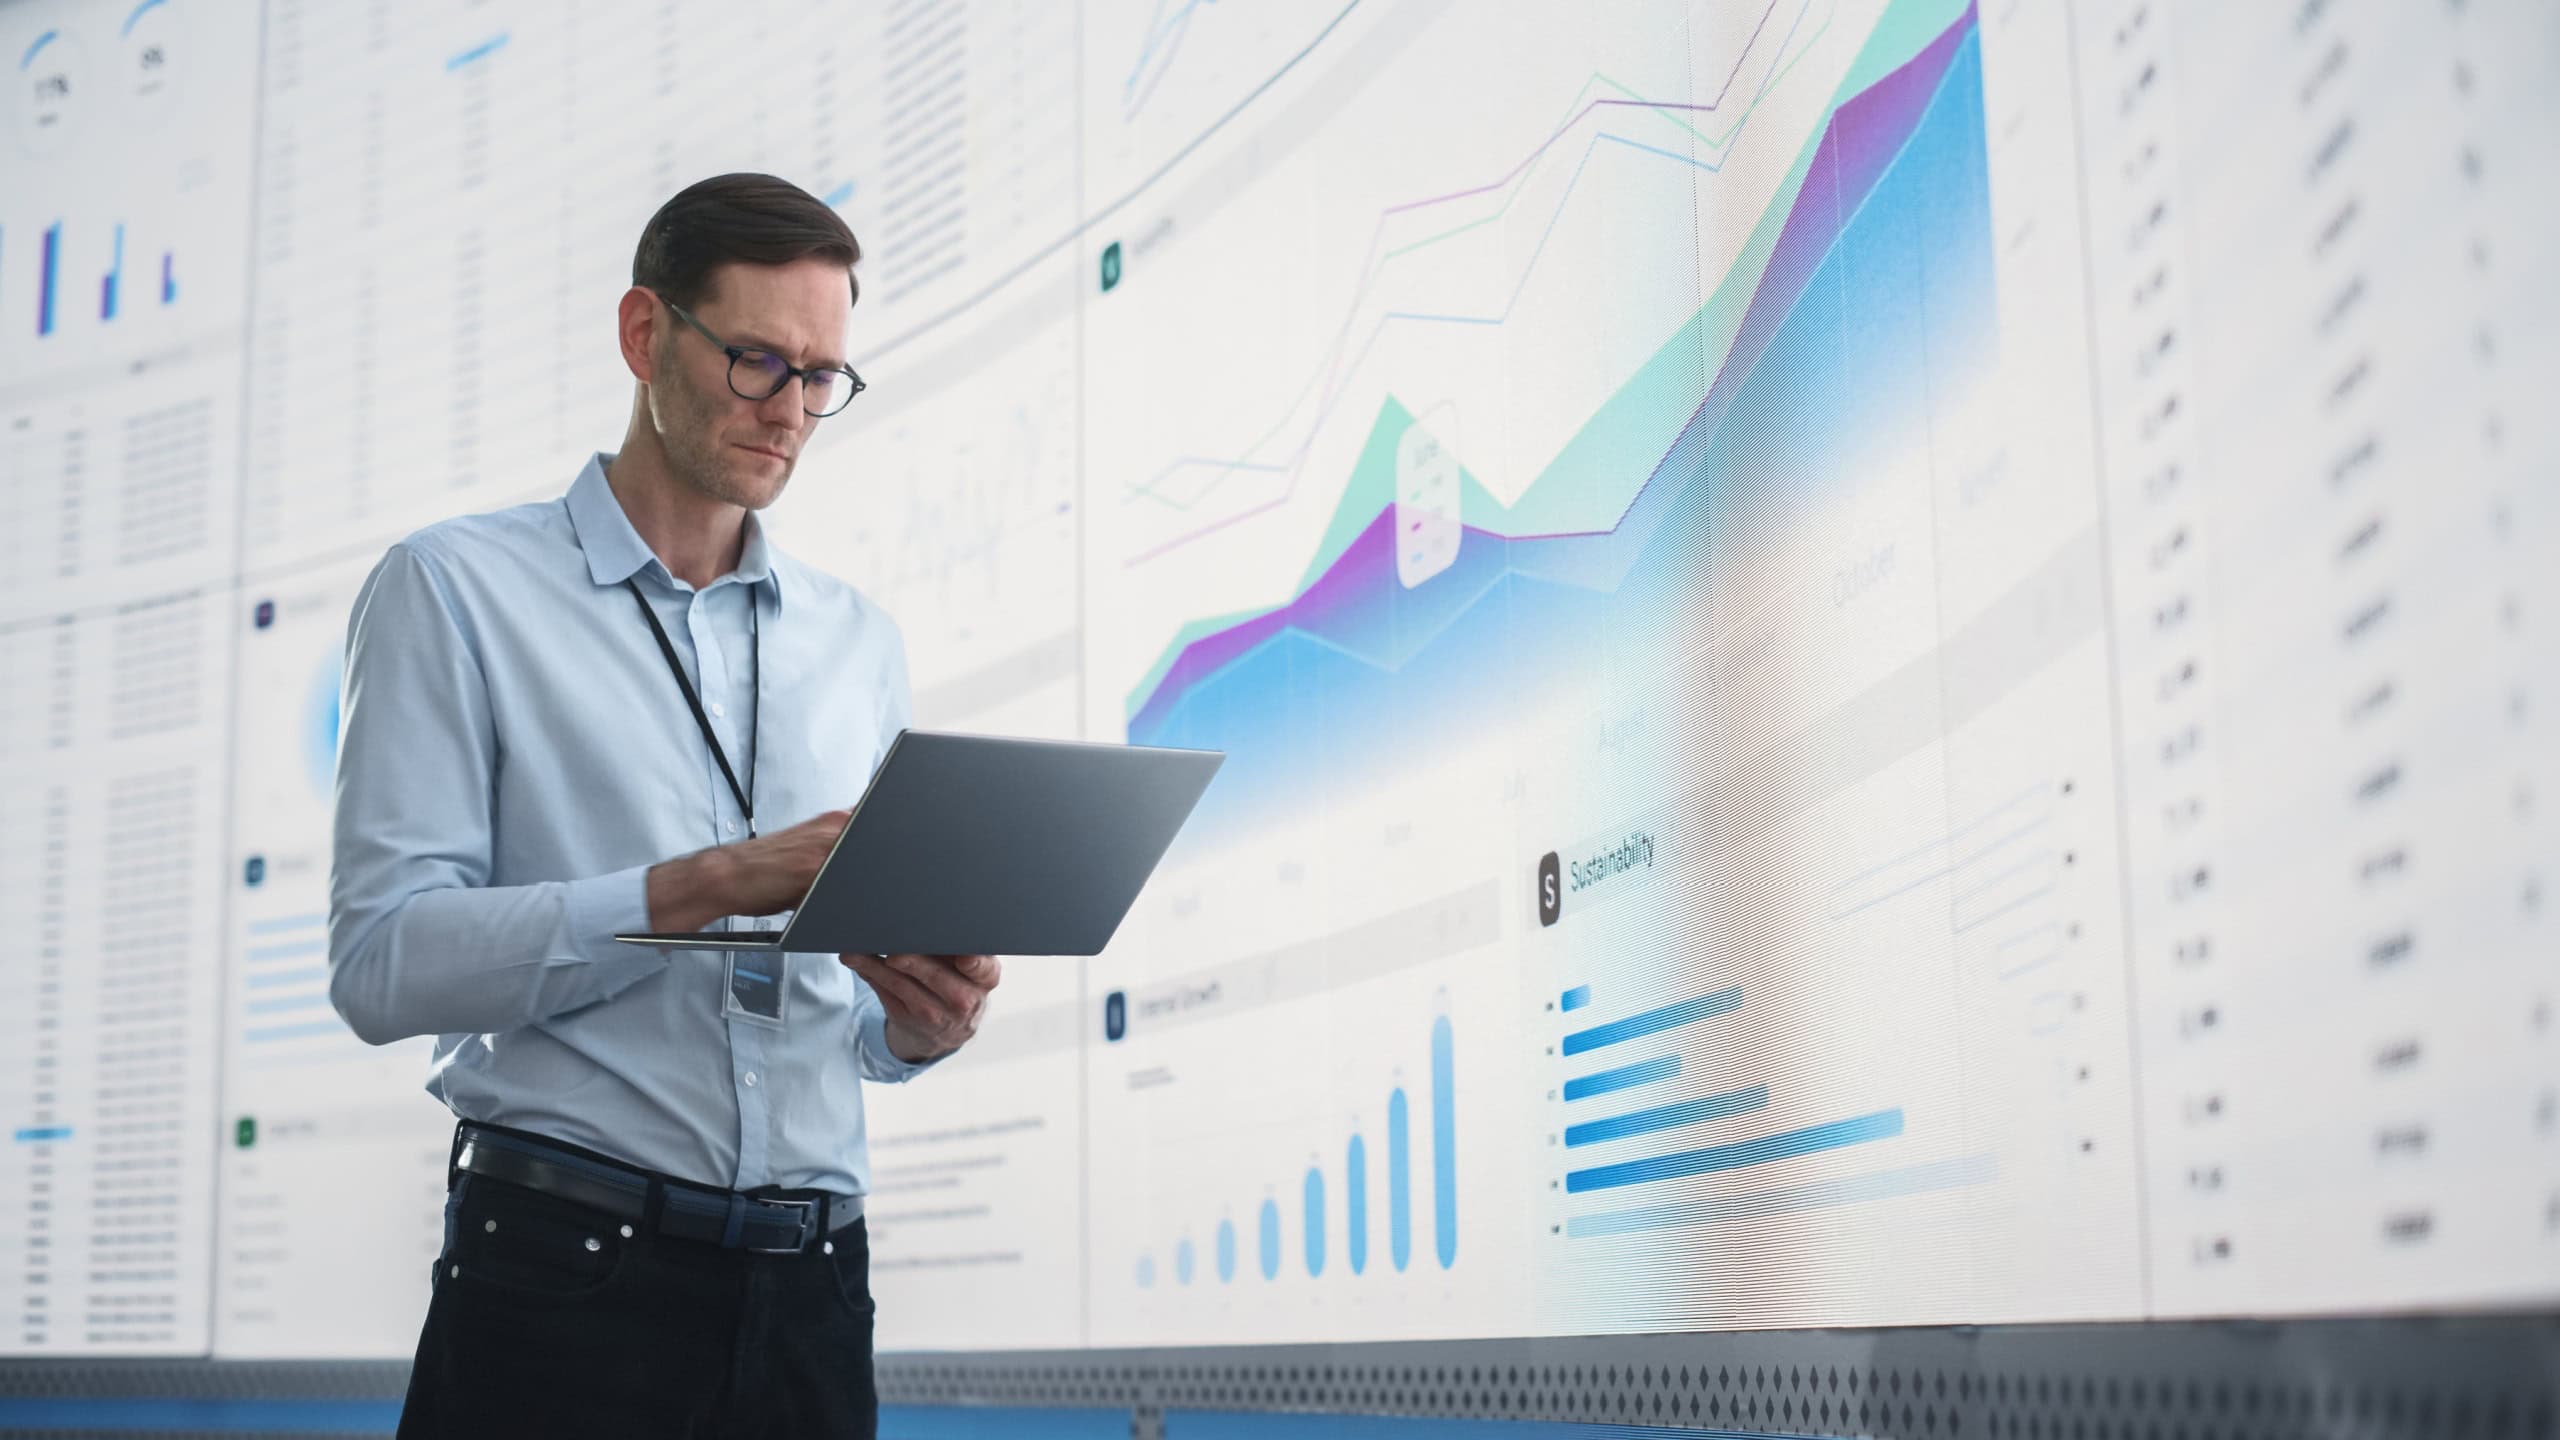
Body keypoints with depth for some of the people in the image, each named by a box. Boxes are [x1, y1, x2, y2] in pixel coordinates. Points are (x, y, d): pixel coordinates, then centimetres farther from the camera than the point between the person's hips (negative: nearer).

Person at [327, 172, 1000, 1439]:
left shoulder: (858, 643, 15)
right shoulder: (454, 589, 1)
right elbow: (381, 959, -11)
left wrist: (922, 1022, -6)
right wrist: (706, 887, -19)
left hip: (811, 1288, 5)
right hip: (567, 1278, -4)